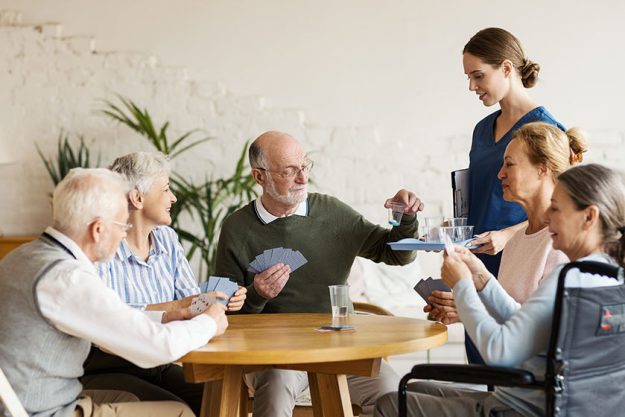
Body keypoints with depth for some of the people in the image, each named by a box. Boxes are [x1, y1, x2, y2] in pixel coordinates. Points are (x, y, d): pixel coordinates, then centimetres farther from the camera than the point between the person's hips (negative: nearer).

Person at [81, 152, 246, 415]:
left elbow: (191, 299, 10)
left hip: (163, 368, 6)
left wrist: (221, 300, -12)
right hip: (108, 371, -6)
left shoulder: (167, 238, 11)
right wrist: (176, 308, -28)